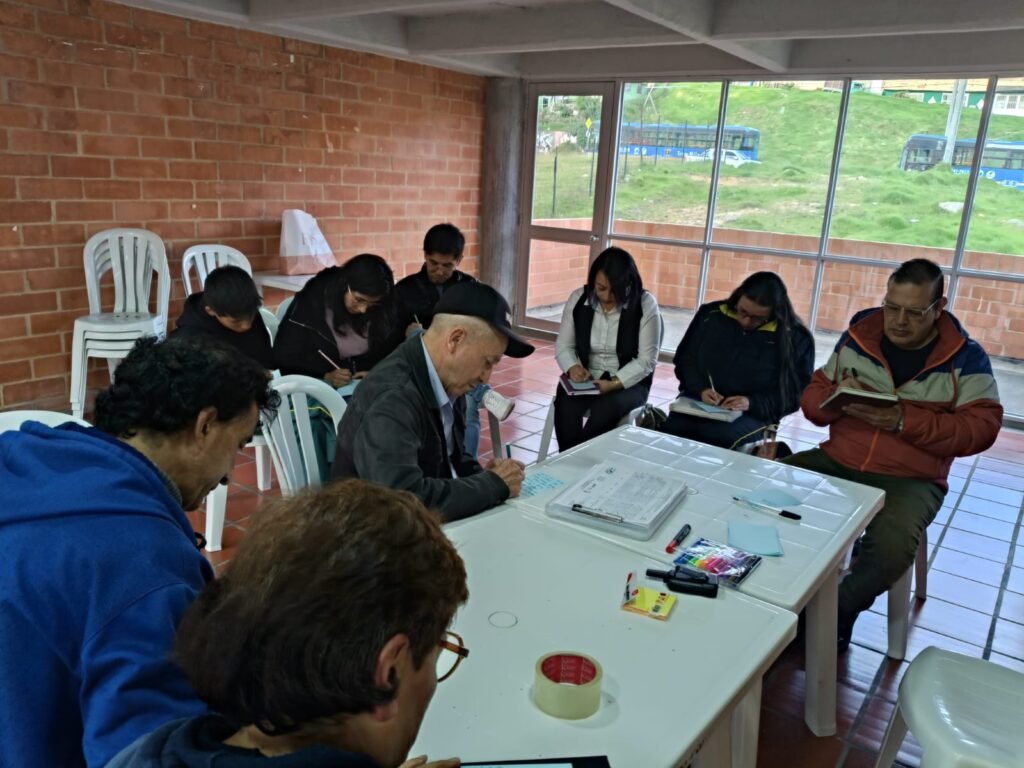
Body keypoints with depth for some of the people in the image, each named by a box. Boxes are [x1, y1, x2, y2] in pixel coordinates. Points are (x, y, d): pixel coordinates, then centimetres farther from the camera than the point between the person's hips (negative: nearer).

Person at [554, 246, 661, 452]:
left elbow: (646, 360, -10)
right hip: (585, 379, 2)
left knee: (604, 410, -34)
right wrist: (573, 367, -17)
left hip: (628, 384, -2)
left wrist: (614, 383, -24)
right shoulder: (578, 298, -1)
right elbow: (563, 346, 5)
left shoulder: (645, 305, -10)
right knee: (565, 406, -31)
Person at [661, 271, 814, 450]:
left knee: (717, 437, -35)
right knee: (668, 430, -29)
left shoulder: (796, 338, -3)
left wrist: (752, 403, -16)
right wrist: (700, 389, -7)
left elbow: (796, 393, 0)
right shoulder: (711, 314, 5)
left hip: (753, 414, -2)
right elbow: (685, 358, 13)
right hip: (698, 401, 3)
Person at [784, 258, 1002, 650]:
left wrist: (903, 421, -23)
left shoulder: (965, 356, -3)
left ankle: (835, 614, -2)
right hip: (836, 461, 4)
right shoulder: (858, 335, 5)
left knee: (891, 548, -32)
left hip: (911, 479, -3)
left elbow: (981, 428, -11)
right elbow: (813, 395, 10)